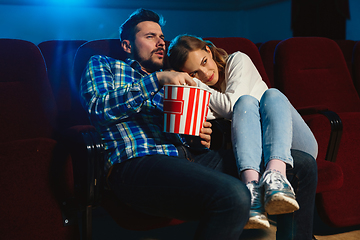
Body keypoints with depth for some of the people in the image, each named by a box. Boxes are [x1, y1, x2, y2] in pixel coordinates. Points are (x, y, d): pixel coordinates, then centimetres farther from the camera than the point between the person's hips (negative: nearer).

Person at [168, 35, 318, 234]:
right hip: (252, 153, 0)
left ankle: (275, 175, -51)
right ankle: (252, 186, -52)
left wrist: (197, 85, -6)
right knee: (246, 101, -26)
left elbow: (231, 105, -13)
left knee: (271, 94, -26)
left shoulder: (238, 61, 3)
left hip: (296, 146, 0)